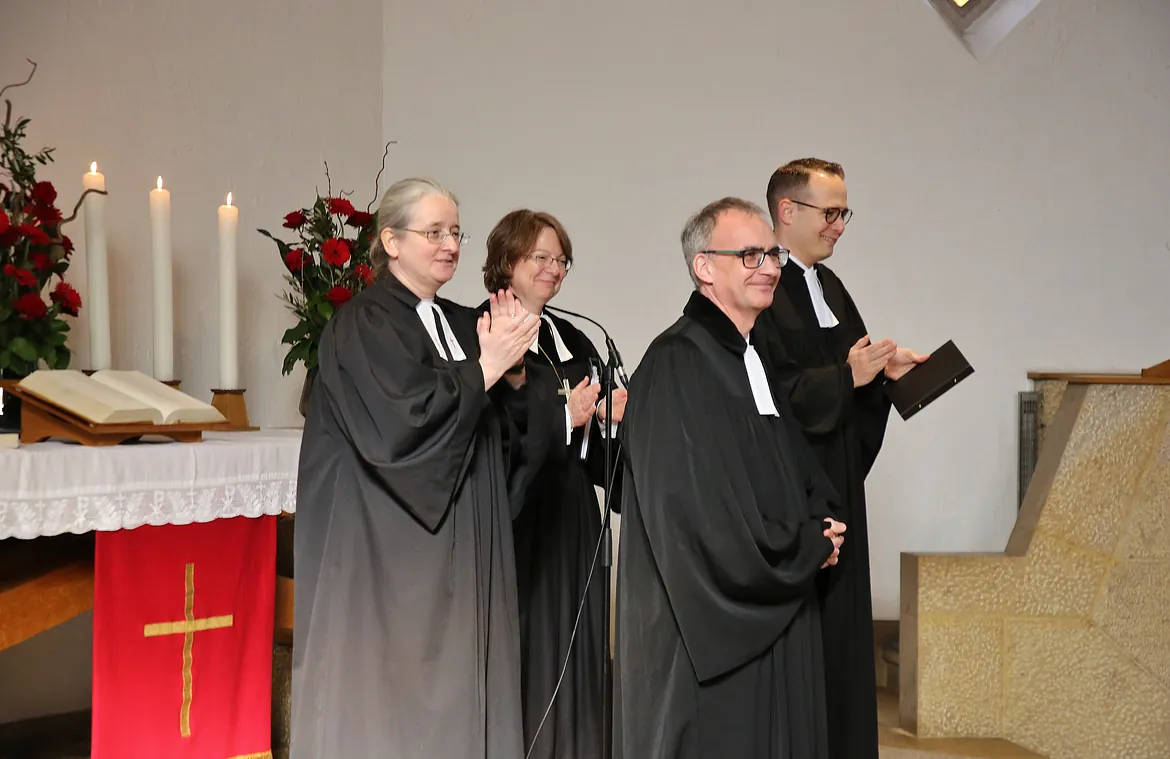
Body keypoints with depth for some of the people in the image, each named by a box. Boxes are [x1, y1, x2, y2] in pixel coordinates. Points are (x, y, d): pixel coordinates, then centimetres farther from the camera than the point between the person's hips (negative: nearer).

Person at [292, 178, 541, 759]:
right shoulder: (362, 324, -9)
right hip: (386, 551, -7)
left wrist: (505, 357, -5)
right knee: (385, 699, -2)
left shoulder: (462, 324, 14)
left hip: (457, 555, 7)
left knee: (453, 695, 8)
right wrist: (484, 367, -14)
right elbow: (398, 422, -22)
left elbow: (496, 432, 12)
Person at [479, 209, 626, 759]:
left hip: (571, 522, 7)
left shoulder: (574, 342, 16)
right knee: (526, 647, -3)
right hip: (515, 517, -7)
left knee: (573, 651, 9)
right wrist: (562, 418, -18)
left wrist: (611, 418, -2)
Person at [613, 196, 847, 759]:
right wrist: (810, 548, -9)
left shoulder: (762, 360, 14)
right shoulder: (675, 365, -15)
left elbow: (805, 480, 20)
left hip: (775, 623, 9)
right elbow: (700, 515, -22)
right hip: (709, 630, -9)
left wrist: (819, 523, -3)